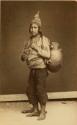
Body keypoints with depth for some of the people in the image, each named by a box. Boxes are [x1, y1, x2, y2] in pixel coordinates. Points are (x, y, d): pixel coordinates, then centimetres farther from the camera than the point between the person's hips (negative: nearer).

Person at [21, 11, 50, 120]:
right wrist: (23, 56, -13)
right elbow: (23, 57, 11)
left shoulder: (44, 40, -10)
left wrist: (37, 49, -26)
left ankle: (43, 112, 9)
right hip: (32, 70, 7)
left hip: (41, 69, -7)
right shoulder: (30, 41, 10)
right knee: (30, 90, 8)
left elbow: (48, 55, -19)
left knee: (41, 91, -4)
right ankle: (35, 110, 21)